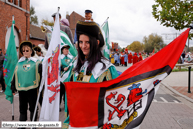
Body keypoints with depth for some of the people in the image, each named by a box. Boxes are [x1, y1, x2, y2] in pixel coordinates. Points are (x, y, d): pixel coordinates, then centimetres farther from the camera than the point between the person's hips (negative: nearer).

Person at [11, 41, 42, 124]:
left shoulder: (36, 63, 0)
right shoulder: (19, 63, 10)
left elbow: (42, 75, -3)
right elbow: (14, 76, 12)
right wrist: (13, 88, 10)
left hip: (32, 89, -3)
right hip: (21, 89, 3)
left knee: (33, 108, 9)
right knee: (22, 108, 13)